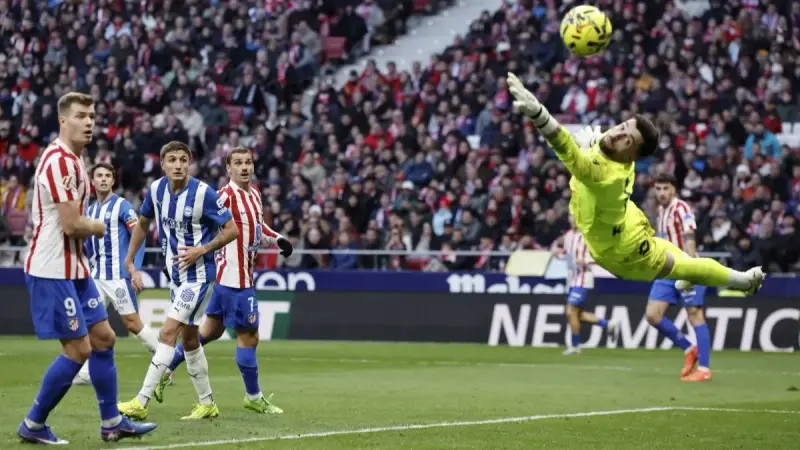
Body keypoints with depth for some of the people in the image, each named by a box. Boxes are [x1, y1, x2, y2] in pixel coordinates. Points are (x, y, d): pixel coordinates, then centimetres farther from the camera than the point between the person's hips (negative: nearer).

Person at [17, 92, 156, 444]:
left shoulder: (71, 160, 14)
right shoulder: (60, 161, -19)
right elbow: (72, 224, -23)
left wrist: (87, 229, 2)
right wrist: (98, 228, -2)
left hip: (73, 268, 10)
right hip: (52, 270, -10)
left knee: (103, 337, 12)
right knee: (78, 349, -8)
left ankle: (111, 422, 19)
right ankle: (33, 425, 4)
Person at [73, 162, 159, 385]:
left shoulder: (122, 206, -7)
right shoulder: (89, 211, 13)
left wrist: (136, 269, -20)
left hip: (119, 275, -6)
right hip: (97, 276, 6)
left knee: (133, 323, -4)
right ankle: (85, 372, 2)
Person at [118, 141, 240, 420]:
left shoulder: (203, 193, -17)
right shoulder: (156, 190, -1)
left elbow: (232, 230, -12)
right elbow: (143, 223, 17)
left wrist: (202, 250, -22)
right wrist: (130, 261, 11)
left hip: (198, 274, -7)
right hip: (175, 274, 7)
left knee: (168, 333, -13)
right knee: (188, 338, 13)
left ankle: (141, 402, -15)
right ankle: (207, 404, 25)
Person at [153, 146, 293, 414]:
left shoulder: (254, 194, 11)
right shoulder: (227, 196, -16)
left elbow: (259, 227, 26)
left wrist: (277, 240, 10)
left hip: (243, 276, 9)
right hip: (236, 278, -9)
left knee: (211, 330, 18)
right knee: (248, 336, -2)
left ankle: (165, 370, 28)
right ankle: (253, 397, 11)